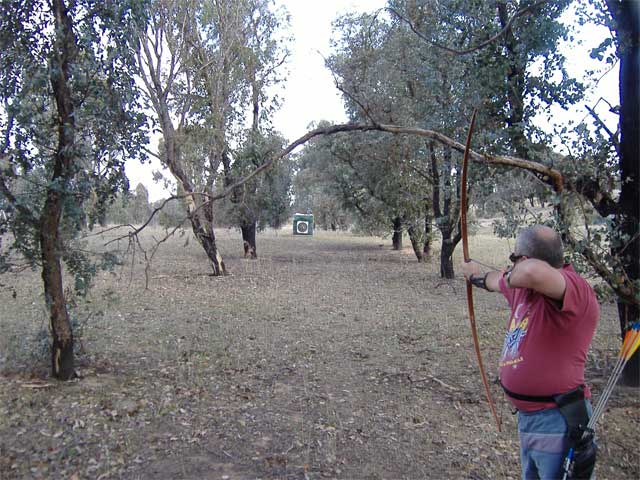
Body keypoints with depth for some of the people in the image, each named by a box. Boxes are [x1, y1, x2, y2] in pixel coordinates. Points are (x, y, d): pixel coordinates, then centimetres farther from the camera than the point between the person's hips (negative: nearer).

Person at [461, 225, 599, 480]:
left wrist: (512, 275, -24)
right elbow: (498, 280, 28)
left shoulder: (573, 288, -24)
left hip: (559, 423, -9)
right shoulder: (523, 285, 5)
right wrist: (478, 274, 46)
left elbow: (533, 271, -46)